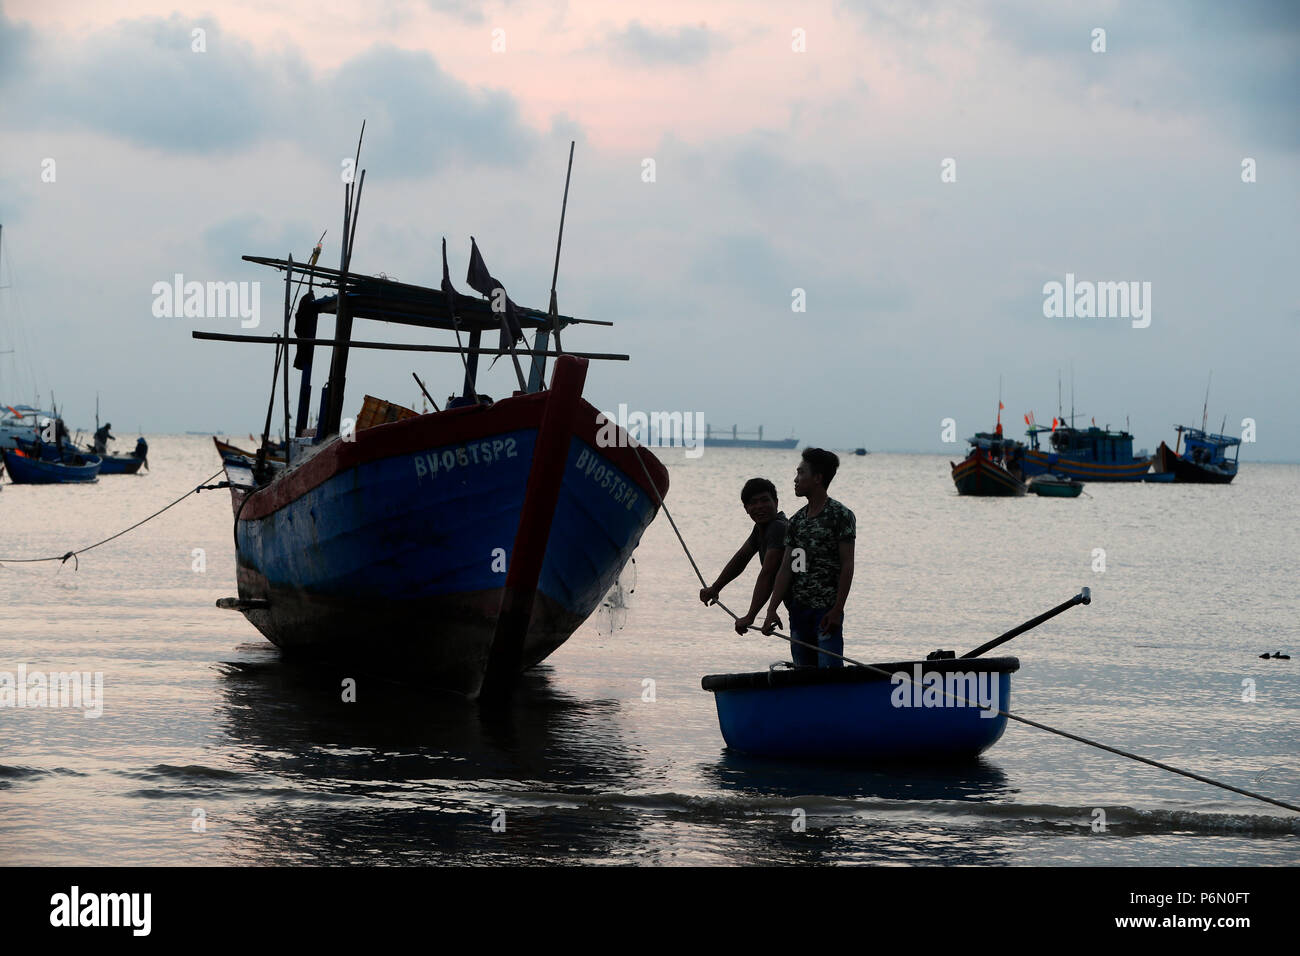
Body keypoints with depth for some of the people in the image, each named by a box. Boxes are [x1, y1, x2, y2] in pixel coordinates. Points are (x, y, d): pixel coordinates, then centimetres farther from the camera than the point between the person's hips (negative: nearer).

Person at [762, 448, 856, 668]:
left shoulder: (841, 516, -6)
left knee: (829, 669, -12)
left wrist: (837, 610, -16)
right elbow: (786, 568, 10)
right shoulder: (797, 520, 12)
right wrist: (771, 610, 2)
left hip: (827, 609, -7)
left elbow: (847, 565, -9)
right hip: (798, 609, 7)